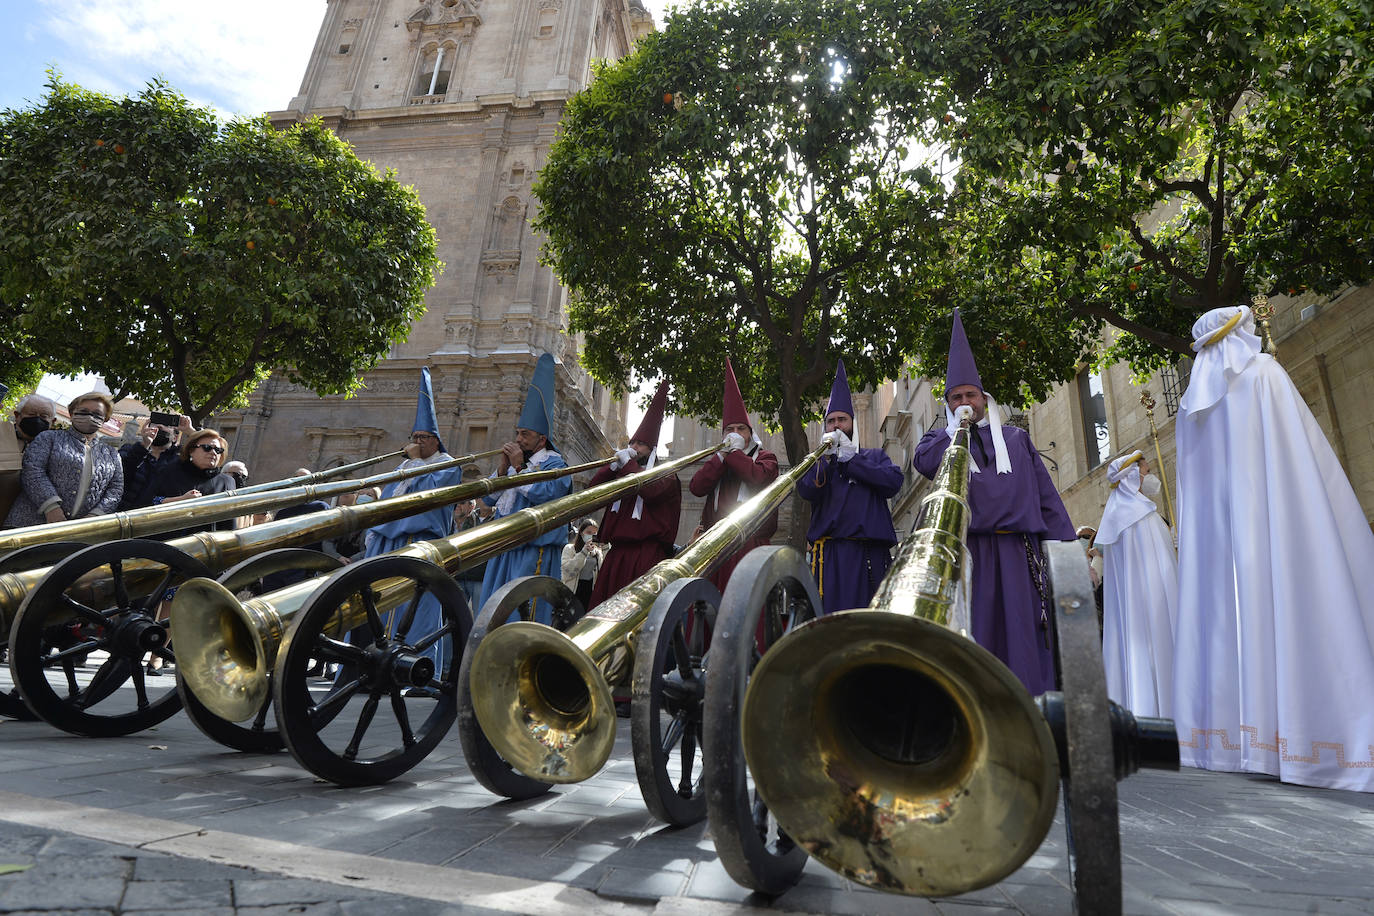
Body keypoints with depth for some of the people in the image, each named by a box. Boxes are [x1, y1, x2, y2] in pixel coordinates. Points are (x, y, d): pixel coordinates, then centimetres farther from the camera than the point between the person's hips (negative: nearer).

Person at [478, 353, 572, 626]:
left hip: (533, 554, -8)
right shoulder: (514, 462, 17)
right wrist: (503, 467, -1)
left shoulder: (554, 464, -4)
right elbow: (488, 498, 12)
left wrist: (519, 466, -13)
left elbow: (543, 493, -22)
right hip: (503, 550, 8)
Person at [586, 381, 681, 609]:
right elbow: (594, 486, 13)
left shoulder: (666, 474, 7)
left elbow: (650, 491, -15)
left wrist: (628, 464, -5)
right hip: (617, 553, 6)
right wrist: (615, 465, 1)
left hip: (647, 556, -6)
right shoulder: (623, 471, 23)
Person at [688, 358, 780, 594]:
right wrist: (722, 455, -1)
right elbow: (696, 487, 5)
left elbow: (758, 477, -14)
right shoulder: (717, 459, 23)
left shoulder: (765, 457, 11)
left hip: (751, 545, -4)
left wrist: (735, 452, 0)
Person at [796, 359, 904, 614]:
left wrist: (851, 459, -1)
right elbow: (807, 492, -1)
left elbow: (893, 482, 0)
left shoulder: (875, 456, 22)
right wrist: (826, 458, -12)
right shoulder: (817, 461, 20)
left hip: (872, 553, 1)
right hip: (831, 553, -1)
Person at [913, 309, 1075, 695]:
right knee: (975, 636, -6)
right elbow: (924, 461, -8)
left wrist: (1064, 545, 6)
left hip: (1018, 552, 2)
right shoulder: (943, 439, 18)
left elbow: (1045, 493, 16)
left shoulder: (1016, 439, 22)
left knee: (1022, 634, -4)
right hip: (966, 551, -1)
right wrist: (956, 427, 2)